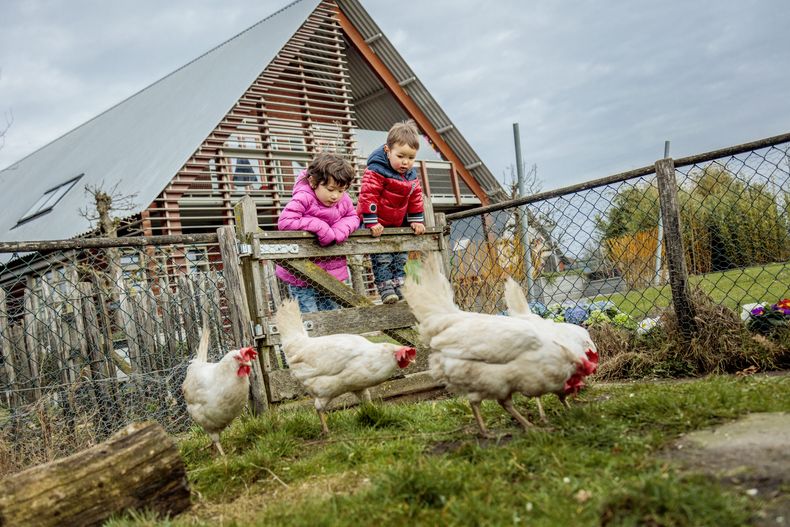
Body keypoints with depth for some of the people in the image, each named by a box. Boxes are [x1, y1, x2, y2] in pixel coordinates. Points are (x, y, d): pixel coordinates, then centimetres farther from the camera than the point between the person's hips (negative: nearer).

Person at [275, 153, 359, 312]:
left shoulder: (344, 200, -3)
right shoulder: (303, 199, -21)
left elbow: (353, 217, 9)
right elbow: (284, 222, -28)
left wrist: (341, 229, -16)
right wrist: (318, 226, -28)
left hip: (331, 270, 6)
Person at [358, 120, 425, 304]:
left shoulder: (411, 175, -1)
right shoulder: (376, 171, -24)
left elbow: (416, 198, 9)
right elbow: (368, 196, -26)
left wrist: (417, 221, 5)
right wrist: (372, 223, -27)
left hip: (398, 224, 7)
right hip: (378, 224, -7)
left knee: (401, 255, 11)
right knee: (381, 257, -10)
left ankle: (398, 283, 19)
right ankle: (385, 287, -7)